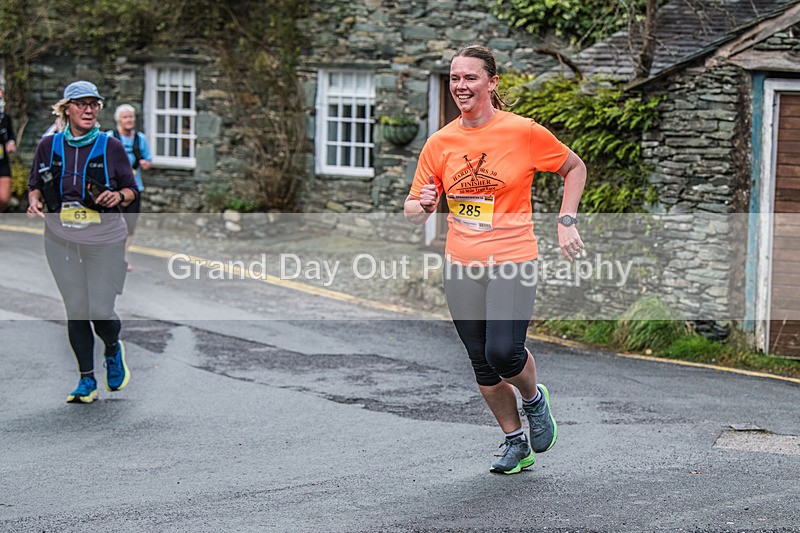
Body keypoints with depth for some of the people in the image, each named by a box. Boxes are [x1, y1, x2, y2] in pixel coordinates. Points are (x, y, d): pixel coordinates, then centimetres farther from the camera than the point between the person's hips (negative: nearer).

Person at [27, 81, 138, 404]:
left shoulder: (111, 147, -2)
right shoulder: (49, 145, 3)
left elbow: (131, 189, 4)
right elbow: (35, 184, 13)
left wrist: (119, 196, -18)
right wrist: (34, 200, -8)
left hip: (104, 240, -2)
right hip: (61, 240, 2)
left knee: (100, 311, -6)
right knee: (76, 311, 3)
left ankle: (113, 350, 29)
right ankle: (87, 381, 15)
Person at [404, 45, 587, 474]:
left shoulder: (523, 132, -6)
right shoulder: (440, 143, 4)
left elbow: (574, 168, 9)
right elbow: (413, 210, 10)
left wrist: (566, 222, -1)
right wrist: (423, 205, -14)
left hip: (512, 262, -4)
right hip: (460, 267, 4)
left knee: (503, 353, -19)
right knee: (482, 364, 7)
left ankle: (535, 399, 15)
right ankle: (515, 443, 26)